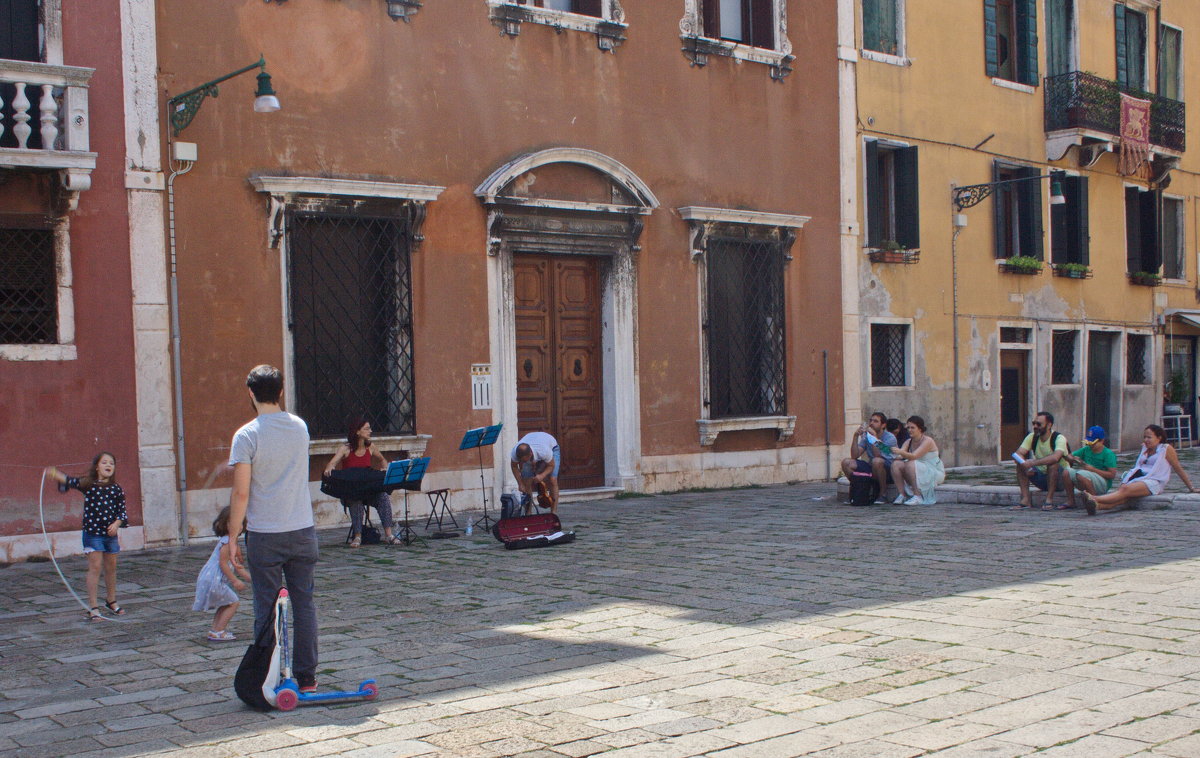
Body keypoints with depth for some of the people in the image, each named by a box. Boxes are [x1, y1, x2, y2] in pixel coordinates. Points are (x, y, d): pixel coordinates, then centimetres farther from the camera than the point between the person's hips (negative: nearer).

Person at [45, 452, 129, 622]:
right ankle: (93, 607, -2)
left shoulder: (116, 489, 3)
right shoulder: (88, 484, -3)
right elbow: (69, 481, -15)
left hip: (110, 533, 3)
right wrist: (54, 473, -32)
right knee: (95, 567, -6)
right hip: (92, 532, -3)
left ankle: (111, 602, 30)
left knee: (111, 568, 13)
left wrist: (116, 523, -12)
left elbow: (122, 510, 6)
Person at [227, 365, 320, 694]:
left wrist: (232, 537, -4)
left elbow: (241, 493, -12)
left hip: (265, 535, -4)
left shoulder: (247, 436, -11)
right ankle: (306, 677, 14)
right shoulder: (300, 427, 4)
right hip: (302, 531, 4)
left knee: (267, 610, 4)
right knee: (304, 605, 9)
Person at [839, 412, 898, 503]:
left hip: (888, 471, -5)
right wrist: (855, 436, -11)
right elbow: (855, 456, -3)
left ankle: (883, 494, -21)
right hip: (872, 469, 5)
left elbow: (879, 455, -25)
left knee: (876, 461, -38)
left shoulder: (890, 438, -10)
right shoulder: (866, 436, 6)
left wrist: (874, 437, -28)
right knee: (846, 462, -12)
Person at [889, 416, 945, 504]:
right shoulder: (908, 442, 6)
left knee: (910, 464, -33)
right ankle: (902, 495, -17)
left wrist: (900, 452, -46)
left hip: (935, 473, -7)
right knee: (896, 464, -16)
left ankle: (918, 497, -30)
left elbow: (914, 456, -31)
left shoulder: (928, 441, -16)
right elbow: (899, 456, -8)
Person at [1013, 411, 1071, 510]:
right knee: (1021, 464, -14)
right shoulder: (1032, 437, -1)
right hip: (1042, 478, 5)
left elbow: (1055, 457, -39)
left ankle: (1049, 500, -30)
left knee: (1052, 463, -34)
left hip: (1060, 479, -5)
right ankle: (1025, 500, -20)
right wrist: (1026, 466, -31)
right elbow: (1017, 454, -11)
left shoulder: (1059, 438, -18)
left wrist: (1032, 463, -42)